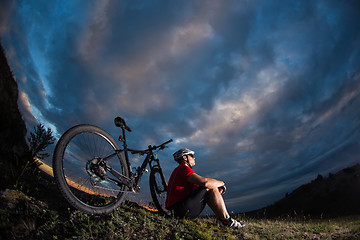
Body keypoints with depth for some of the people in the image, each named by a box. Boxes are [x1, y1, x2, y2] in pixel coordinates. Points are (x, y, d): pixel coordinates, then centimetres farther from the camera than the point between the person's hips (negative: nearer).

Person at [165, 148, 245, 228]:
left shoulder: (178, 170, 26)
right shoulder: (183, 168, -8)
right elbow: (205, 182, -22)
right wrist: (221, 183, -3)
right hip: (182, 209, -11)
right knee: (211, 187, -10)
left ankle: (221, 218, 10)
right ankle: (227, 220, -8)